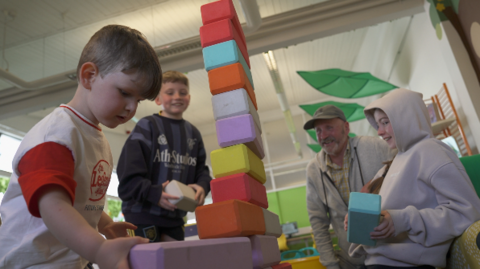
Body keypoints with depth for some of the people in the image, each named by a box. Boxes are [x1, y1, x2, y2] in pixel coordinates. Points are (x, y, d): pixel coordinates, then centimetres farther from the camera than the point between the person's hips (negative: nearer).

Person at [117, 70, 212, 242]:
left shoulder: (193, 133, 11)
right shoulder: (147, 125, -7)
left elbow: (201, 169, 10)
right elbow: (129, 172, -15)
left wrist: (202, 186, -12)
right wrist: (154, 193, -28)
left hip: (175, 216, 6)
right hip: (142, 213, -5)